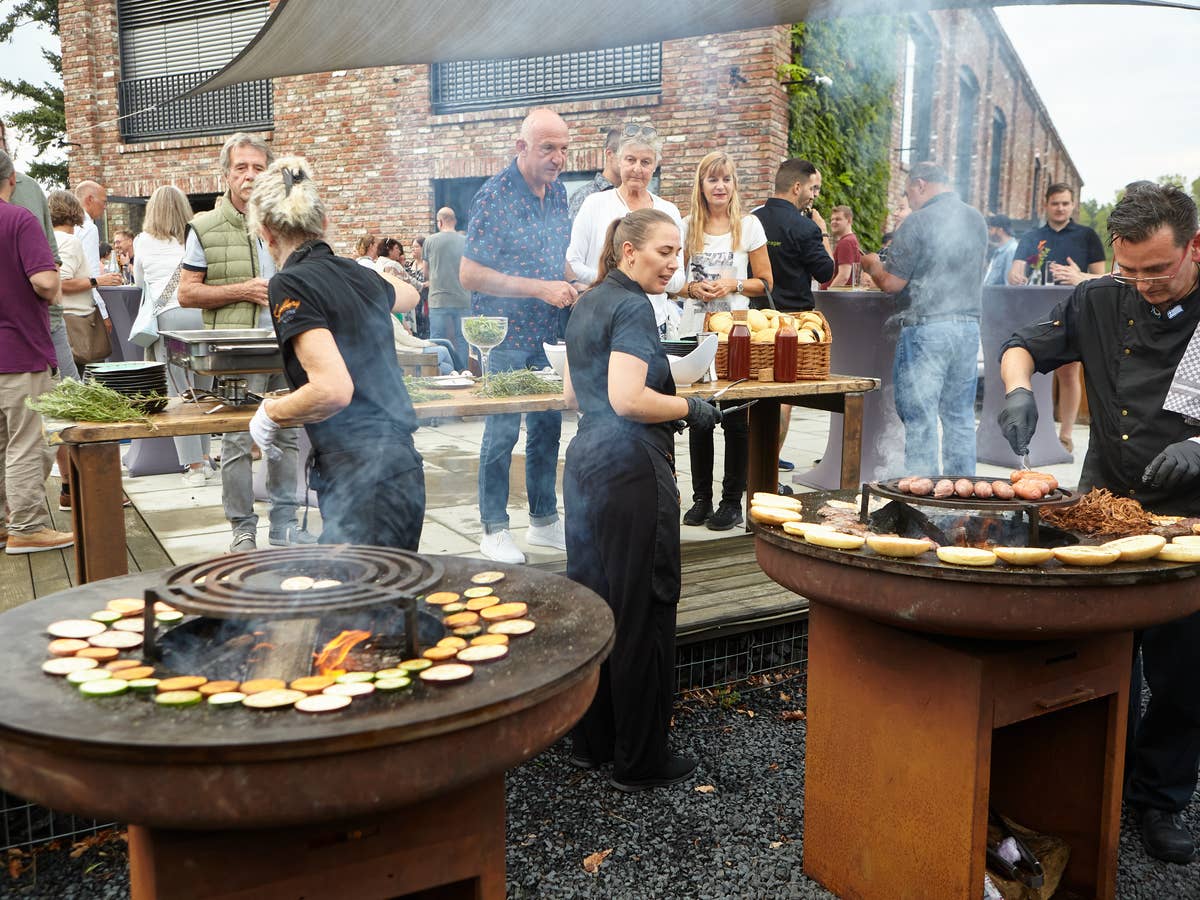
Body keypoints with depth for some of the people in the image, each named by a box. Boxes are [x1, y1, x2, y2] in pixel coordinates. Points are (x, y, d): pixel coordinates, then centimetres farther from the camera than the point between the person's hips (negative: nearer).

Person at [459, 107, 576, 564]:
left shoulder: (558, 192, 7)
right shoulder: (495, 195, -15)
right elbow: (470, 274, -18)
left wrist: (569, 287, -1)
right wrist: (541, 289, -21)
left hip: (548, 334, 7)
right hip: (506, 335, -7)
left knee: (548, 426, 12)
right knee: (502, 431, 0)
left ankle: (544, 520, 25)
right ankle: (494, 530, 12)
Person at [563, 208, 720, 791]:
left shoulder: (588, 304, 16)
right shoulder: (632, 307, -13)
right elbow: (628, 399, -23)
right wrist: (690, 409, -8)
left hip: (585, 461, 10)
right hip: (631, 469, -10)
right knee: (642, 611, -1)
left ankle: (591, 742, 27)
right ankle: (640, 760, 10)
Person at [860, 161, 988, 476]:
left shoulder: (919, 222, -10)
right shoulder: (977, 219, 12)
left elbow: (891, 282, -10)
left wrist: (872, 264, 10)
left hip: (926, 328, -7)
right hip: (969, 324, 7)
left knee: (920, 419, -1)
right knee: (960, 417, 12)